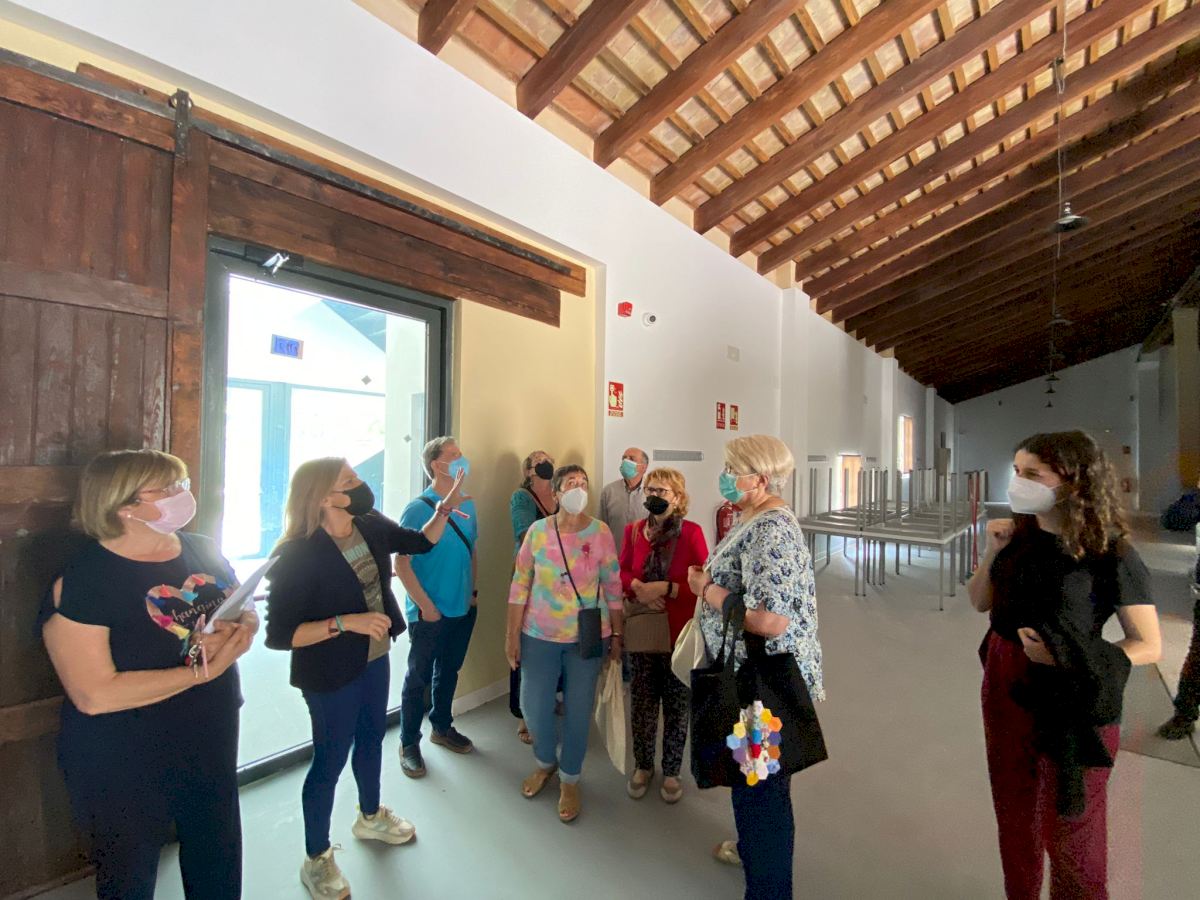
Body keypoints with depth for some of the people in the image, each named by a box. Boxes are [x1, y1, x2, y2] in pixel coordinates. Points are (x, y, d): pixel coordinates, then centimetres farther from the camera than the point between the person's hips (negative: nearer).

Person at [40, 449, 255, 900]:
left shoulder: (202, 550, -3)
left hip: (213, 745, 5)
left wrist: (237, 632, -18)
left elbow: (249, 615, 4)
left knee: (220, 862, 24)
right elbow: (94, 695, -25)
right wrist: (200, 670, -26)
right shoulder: (82, 581, -21)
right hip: (125, 767, -5)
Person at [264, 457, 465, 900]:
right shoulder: (297, 554, -26)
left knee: (372, 736, 25)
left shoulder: (372, 526, -9)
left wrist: (445, 507, -9)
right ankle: (316, 859, 40)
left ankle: (371, 816, 53)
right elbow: (278, 634, -24)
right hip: (330, 675, -6)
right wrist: (343, 623, -31)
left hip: (375, 659, 7)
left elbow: (422, 542, 4)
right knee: (330, 760, 12)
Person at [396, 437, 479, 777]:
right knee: (419, 678, 11)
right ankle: (409, 743, 31)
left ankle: (442, 727, 42)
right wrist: (426, 606, -16)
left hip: (463, 609, 6)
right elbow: (401, 564, -16)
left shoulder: (467, 505, 2)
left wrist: (473, 591, 11)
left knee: (449, 671, 21)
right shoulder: (418, 509, -17)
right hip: (429, 613, -6)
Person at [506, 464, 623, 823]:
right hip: (539, 635, 1)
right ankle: (545, 762, 46)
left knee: (578, 710, 11)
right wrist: (512, 634, 0)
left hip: (587, 636, -1)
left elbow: (613, 588, -2)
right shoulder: (538, 530, -7)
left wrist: (616, 635, 2)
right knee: (534, 706, 14)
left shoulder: (600, 532, -9)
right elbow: (520, 585, -1)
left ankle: (569, 780, 39)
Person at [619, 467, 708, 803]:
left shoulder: (692, 533, -12)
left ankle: (671, 771, 36)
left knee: (677, 705, 13)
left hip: (679, 632, -2)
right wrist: (639, 588, -13)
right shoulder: (634, 530, -1)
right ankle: (643, 766, 40)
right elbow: (622, 571, 6)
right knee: (642, 702, 17)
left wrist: (665, 589, -21)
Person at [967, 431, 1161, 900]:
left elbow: (1149, 645, -10)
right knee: (1013, 813, 22)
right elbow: (980, 602, 6)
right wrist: (993, 550, -8)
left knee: (1068, 829, 13)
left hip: (1071, 700, -5)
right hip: (1005, 685, 5)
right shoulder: (1021, 536, -2)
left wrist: (1066, 657, -23)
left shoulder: (1110, 553, -15)